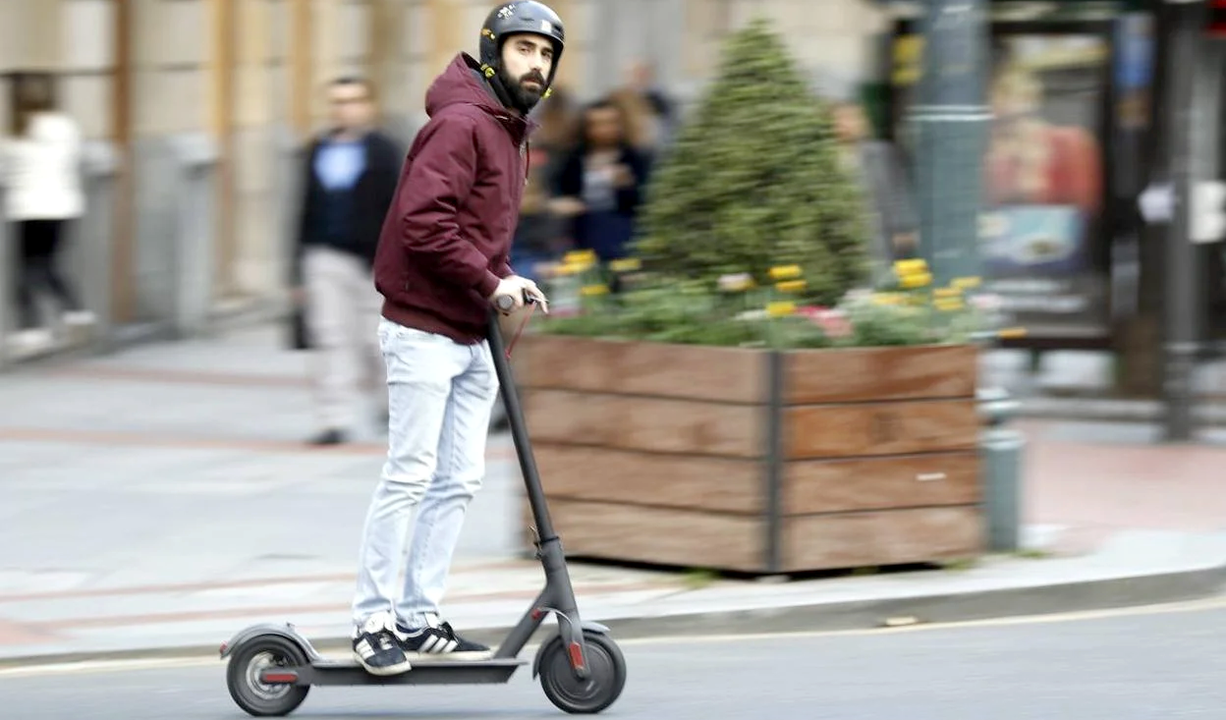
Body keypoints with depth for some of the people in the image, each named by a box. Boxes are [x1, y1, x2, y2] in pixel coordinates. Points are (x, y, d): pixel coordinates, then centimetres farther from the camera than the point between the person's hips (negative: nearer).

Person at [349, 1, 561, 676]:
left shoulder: (508, 132, 18)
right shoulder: (460, 124, -14)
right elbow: (425, 221, -24)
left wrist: (509, 282, 7)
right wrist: (491, 283, -17)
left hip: (472, 336, 10)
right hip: (424, 330, -10)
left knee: (460, 479, 8)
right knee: (410, 473, -9)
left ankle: (420, 619, 12)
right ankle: (374, 620, -4)